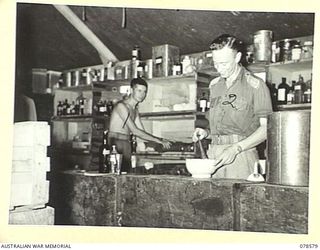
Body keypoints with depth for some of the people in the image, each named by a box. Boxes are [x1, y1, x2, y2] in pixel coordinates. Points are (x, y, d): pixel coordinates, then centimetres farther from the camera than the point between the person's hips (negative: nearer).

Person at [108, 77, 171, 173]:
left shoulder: (135, 110, 18)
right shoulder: (121, 106, -10)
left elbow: (142, 132, 16)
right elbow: (135, 131, -16)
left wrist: (161, 141, 2)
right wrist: (158, 140, -16)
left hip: (126, 143, 8)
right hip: (115, 143, -8)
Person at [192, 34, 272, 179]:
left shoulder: (255, 85, -3)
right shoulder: (214, 85, 16)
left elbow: (266, 128, -8)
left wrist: (236, 148, -17)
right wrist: (207, 132, 4)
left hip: (241, 157, -5)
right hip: (214, 156, 5)